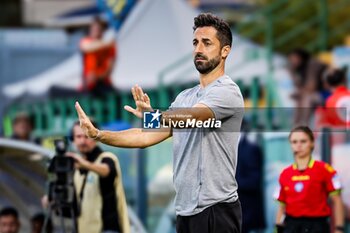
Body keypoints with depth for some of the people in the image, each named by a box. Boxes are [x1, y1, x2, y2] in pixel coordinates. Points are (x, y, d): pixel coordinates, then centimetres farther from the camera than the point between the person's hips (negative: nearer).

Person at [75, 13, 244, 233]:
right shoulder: (186, 97, 19)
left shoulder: (227, 92, -10)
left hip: (215, 210, -9)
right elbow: (148, 136, 13)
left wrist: (154, 115, -50)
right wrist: (97, 134, 1)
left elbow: (191, 117, -30)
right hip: (186, 209, 9)